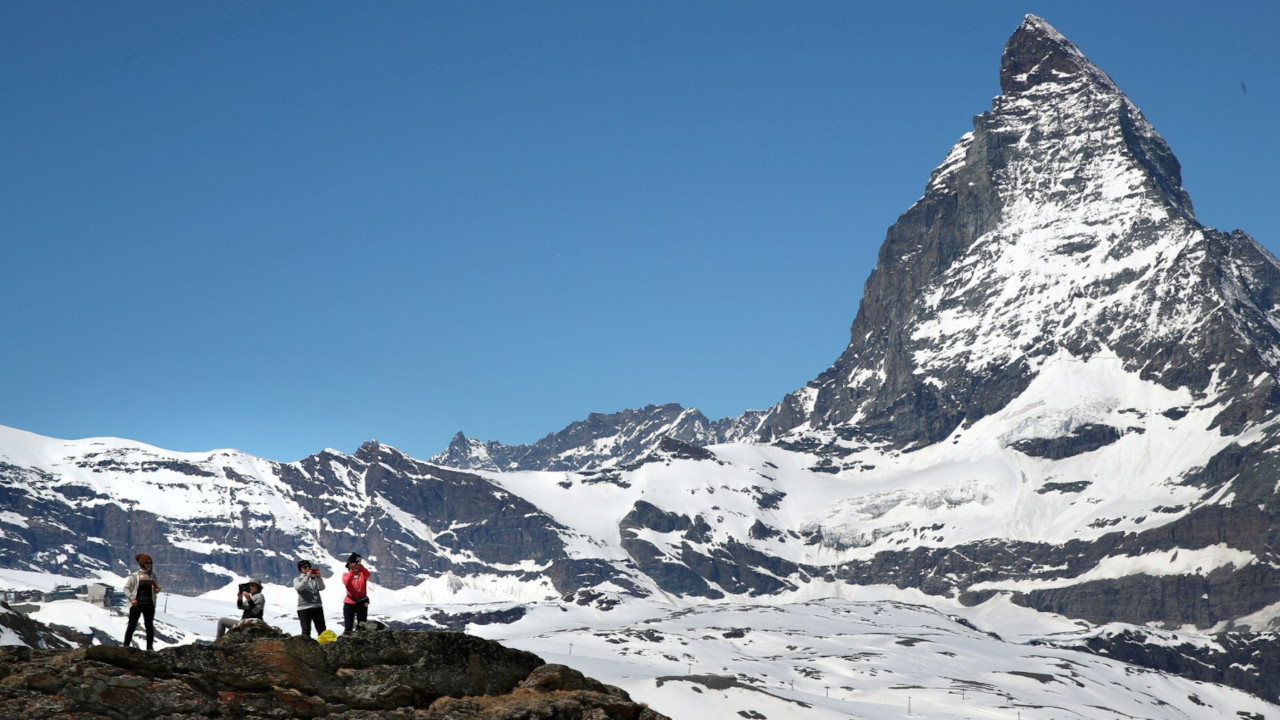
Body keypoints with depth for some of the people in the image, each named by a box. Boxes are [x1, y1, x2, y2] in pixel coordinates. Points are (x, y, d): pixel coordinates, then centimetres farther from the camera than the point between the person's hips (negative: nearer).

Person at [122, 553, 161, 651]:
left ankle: (149, 648, 13)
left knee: (149, 626, 7)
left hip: (149, 605, 4)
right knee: (132, 625, -1)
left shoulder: (152, 575, 8)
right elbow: (126, 588, -4)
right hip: (136, 604, -4)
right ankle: (126, 646, 5)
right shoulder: (134, 575, -4)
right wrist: (132, 598, -17)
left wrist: (157, 589, -6)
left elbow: (155, 590, 18)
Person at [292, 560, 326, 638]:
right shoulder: (297, 579, 6)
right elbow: (298, 587, -14)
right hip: (304, 608, -3)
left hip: (317, 606, 3)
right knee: (306, 631, -6)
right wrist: (307, 577, -20)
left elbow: (322, 587, -1)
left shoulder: (315, 578, 11)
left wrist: (319, 577, -16)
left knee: (322, 630, 6)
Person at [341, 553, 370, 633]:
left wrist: (360, 566, -40)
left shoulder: (362, 573, 2)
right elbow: (346, 582, -22)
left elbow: (367, 574, -22)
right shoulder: (346, 574, 0)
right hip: (349, 603, -2)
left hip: (362, 603, 2)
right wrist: (352, 570, -34)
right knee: (348, 628, -5)